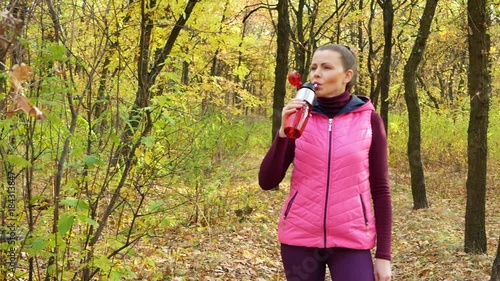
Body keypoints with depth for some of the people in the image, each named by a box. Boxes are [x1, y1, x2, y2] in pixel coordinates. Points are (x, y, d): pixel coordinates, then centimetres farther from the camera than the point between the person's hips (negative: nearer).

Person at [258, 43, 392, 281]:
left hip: (351, 241, -1)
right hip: (300, 237, 2)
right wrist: (284, 131, -15)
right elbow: (267, 182, -2)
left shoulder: (369, 119, 0)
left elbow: (380, 189, 1)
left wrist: (383, 255, -3)